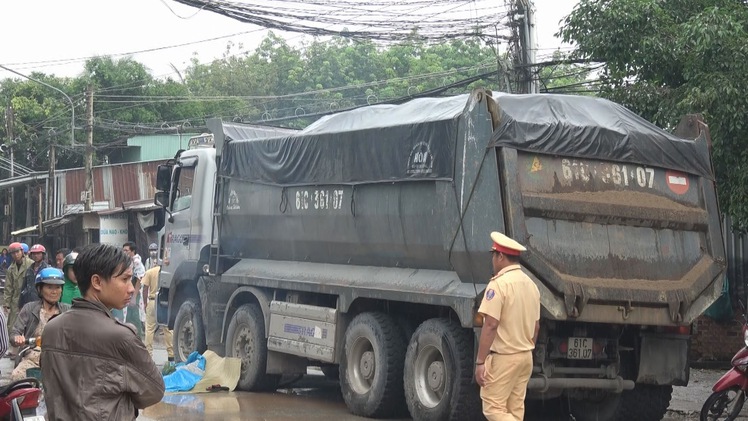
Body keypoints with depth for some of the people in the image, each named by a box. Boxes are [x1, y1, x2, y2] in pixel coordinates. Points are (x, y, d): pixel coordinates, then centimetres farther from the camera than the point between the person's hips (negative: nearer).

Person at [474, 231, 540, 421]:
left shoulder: (499, 284, -16)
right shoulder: (531, 284, 10)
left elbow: (491, 325, -21)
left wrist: (480, 362, -18)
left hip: (503, 357, -8)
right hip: (526, 356, 8)